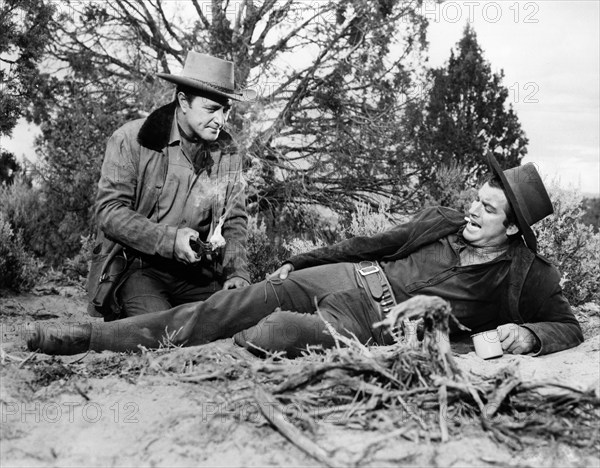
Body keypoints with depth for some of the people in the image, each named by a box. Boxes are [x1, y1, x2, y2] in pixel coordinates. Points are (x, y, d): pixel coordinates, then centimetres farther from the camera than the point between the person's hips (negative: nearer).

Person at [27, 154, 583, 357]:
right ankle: (94, 336, -9)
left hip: (377, 324, -4)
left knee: (278, 330, -33)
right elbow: (374, 242, 13)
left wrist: (529, 335, -21)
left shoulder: (528, 275, -2)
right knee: (232, 304, -10)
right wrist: (299, 261, 14)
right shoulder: (444, 222, 8)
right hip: (349, 277, 4)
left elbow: (569, 327, 3)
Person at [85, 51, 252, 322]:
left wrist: (238, 273, -6)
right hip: (135, 266, -4)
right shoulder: (131, 140, -7)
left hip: (196, 274, 4)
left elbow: (234, 221, 11)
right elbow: (109, 210, -10)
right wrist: (168, 240, -22)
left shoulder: (227, 152, 7)